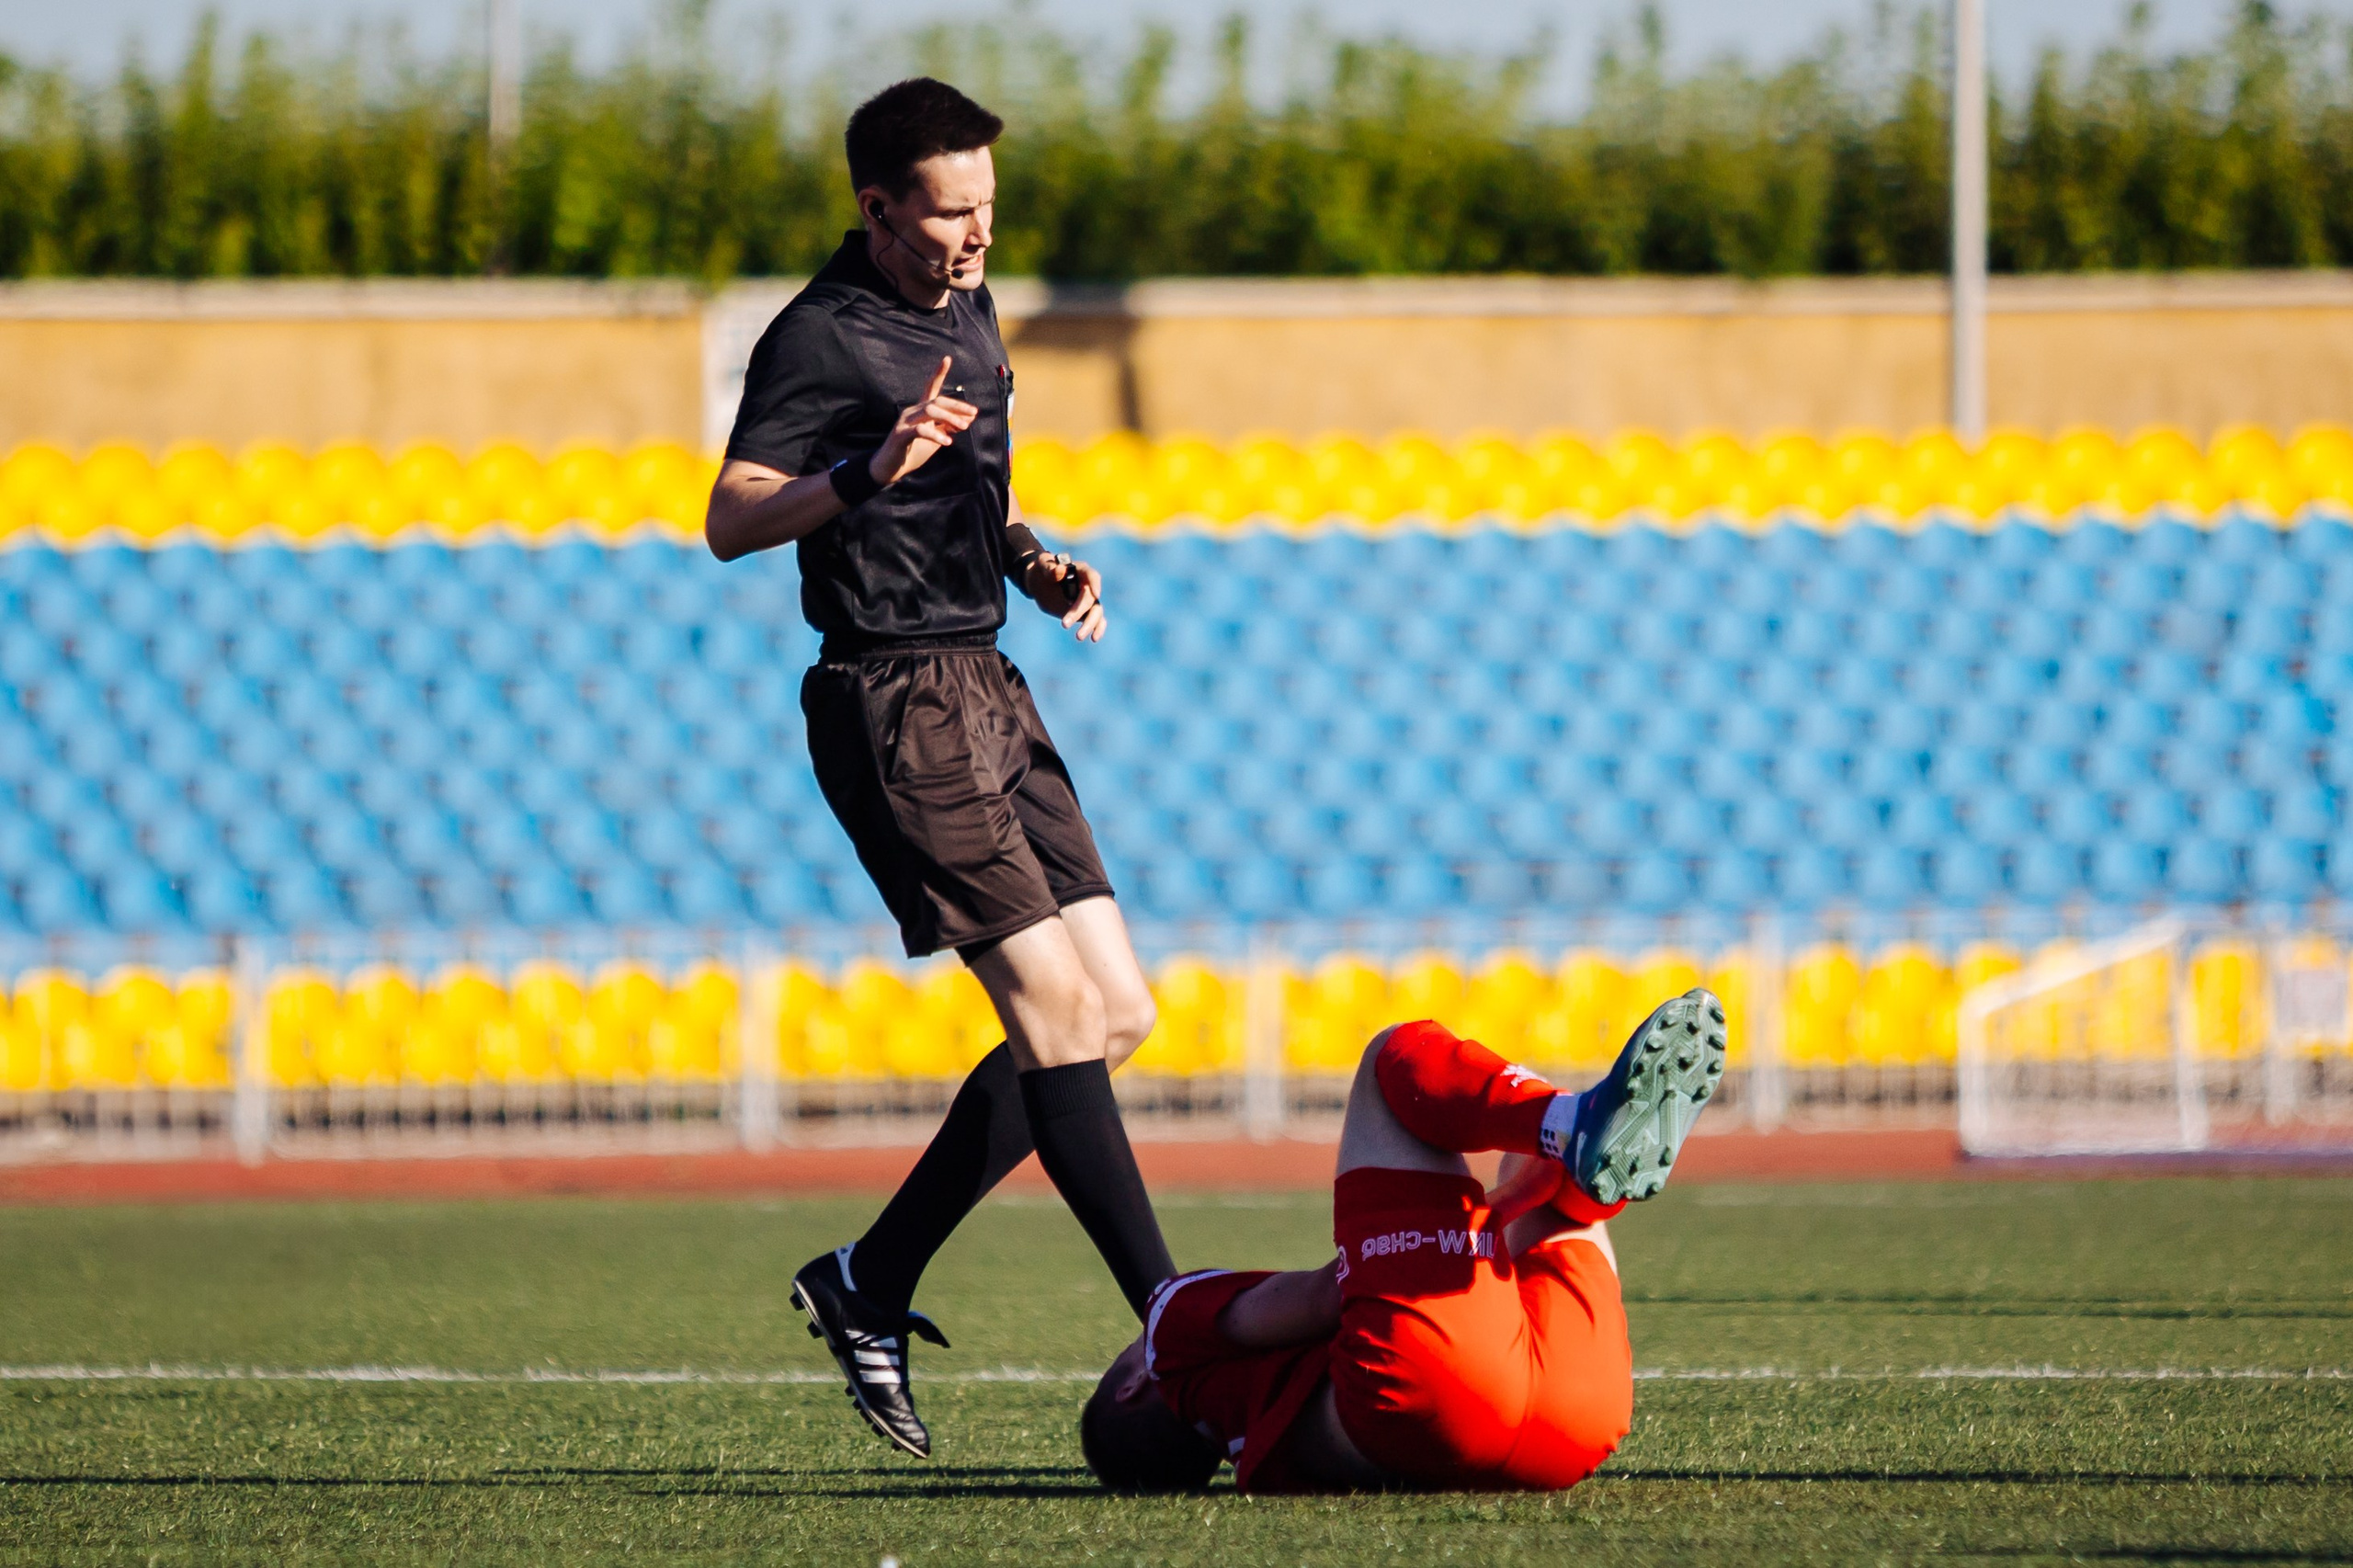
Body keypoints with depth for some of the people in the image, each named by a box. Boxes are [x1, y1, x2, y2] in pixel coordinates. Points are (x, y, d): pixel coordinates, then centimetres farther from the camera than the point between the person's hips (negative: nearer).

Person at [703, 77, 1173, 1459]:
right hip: (899, 708, -9)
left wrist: (1037, 562, 12)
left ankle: (873, 1283, 12)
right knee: (1060, 1010, -14)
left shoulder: (966, 308, 16)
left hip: (989, 691, 9)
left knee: (1114, 1017, 5)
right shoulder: (824, 337, -11)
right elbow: (732, 520, -23)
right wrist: (861, 475, -38)